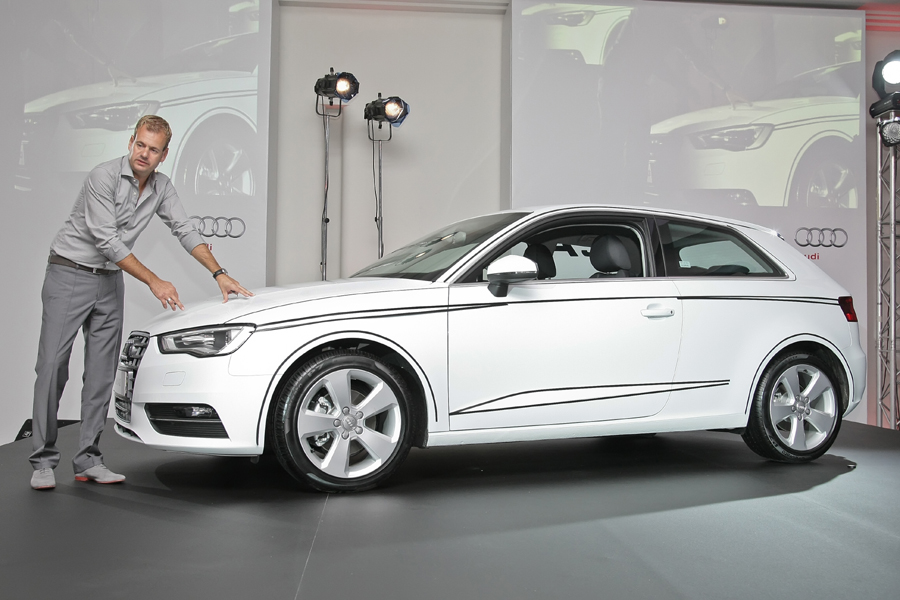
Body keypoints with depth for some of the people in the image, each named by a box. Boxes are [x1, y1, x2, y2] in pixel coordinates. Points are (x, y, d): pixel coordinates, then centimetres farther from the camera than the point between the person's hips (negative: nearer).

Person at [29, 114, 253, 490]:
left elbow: (185, 230, 6)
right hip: (69, 275, -6)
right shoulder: (104, 177, -16)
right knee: (53, 365, -6)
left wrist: (220, 273, -6)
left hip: (110, 282, 6)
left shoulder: (161, 188, 4)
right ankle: (43, 461, 1)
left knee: (102, 372, 3)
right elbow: (107, 240, -21)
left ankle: (88, 460, 8)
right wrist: (154, 282, -22)